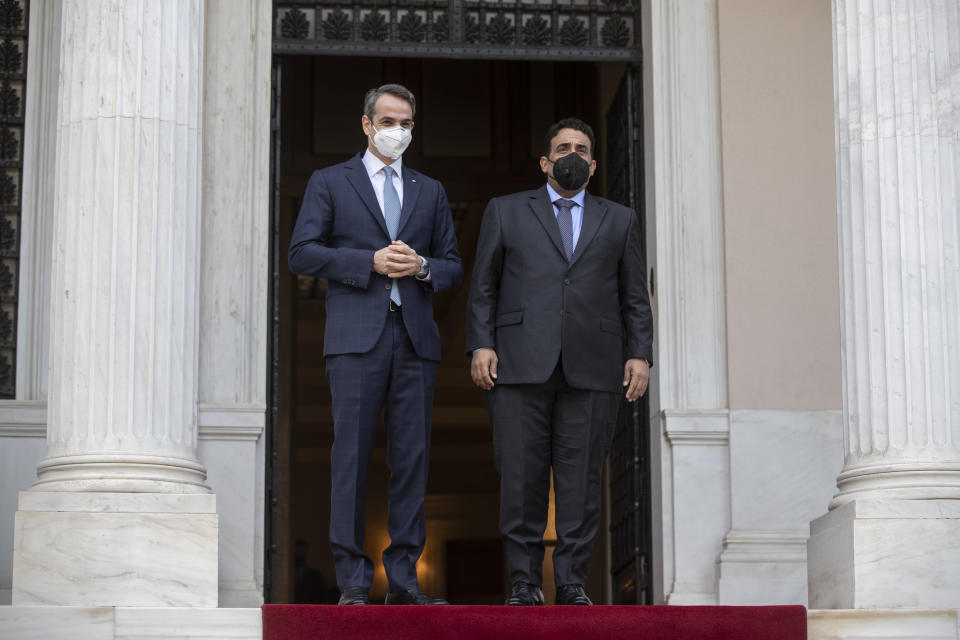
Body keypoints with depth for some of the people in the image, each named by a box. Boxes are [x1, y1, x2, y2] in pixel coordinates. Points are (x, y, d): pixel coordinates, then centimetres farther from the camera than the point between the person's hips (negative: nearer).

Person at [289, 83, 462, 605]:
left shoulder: (430, 191, 21)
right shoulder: (329, 183, 10)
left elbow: (454, 268, 19)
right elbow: (301, 253, 0)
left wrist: (422, 267, -3)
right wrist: (370, 261, -10)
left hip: (415, 337, 3)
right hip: (356, 335, -3)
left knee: (412, 457, 1)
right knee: (352, 456, -6)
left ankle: (402, 578, 5)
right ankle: (352, 581, -3)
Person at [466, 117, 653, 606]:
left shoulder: (619, 221, 19)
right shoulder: (506, 212, 15)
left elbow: (635, 296, 16)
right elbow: (482, 287, 10)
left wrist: (640, 354, 4)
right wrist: (480, 345, -2)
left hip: (591, 368, 1)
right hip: (520, 364, -1)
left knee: (581, 478, -2)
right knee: (520, 476, -4)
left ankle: (572, 583, 4)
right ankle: (525, 583, 2)